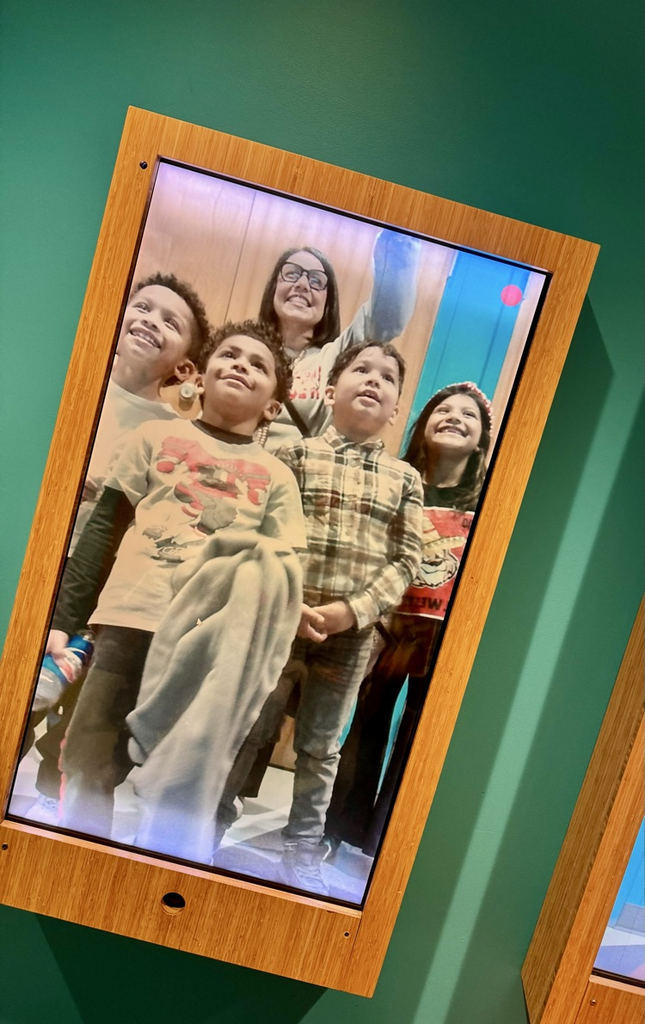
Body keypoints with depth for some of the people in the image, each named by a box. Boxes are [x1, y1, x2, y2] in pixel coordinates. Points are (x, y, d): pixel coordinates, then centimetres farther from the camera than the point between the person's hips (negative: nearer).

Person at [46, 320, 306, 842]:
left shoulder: (277, 476, 11)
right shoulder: (157, 436, 12)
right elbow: (102, 530, 9)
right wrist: (64, 619, 2)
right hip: (130, 623, 0)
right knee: (87, 771, 7)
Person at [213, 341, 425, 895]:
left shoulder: (405, 479, 5)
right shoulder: (296, 455, 1)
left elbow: (406, 559, 0)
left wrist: (352, 610, -13)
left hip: (353, 633, 2)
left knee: (321, 747, 15)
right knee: (245, 728, 10)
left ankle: (303, 853, 31)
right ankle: (211, 824, 30)